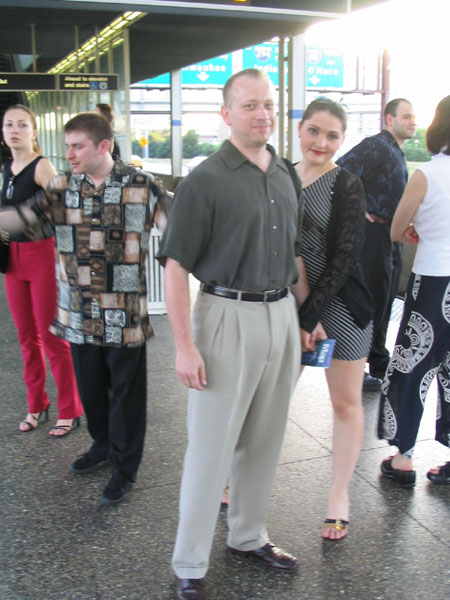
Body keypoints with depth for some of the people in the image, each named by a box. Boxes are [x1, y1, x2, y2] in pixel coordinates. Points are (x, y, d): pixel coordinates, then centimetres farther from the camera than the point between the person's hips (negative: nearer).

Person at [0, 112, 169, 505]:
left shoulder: (142, 187, -7)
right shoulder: (63, 188, 3)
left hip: (125, 315, -4)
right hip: (79, 314, 4)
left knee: (126, 393, 8)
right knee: (90, 388, 19)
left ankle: (126, 467, 25)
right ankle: (103, 444, 44)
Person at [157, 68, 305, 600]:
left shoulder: (285, 176, 11)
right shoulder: (205, 180, -10)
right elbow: (176, 264, -14)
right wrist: (184, 345, -18)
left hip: (281, 315, 7)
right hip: (228, 316, -6)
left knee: (264, 440, 16)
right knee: (211, 446, 1)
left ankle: (247, 536, 36)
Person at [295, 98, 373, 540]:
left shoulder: (347, 187, -6)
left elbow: (343, 259, -11)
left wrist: (311, 316, -15)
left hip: (340, 305, -3)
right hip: (289, 304, 3)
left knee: (345, 402, 7)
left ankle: (339, 496, 25)